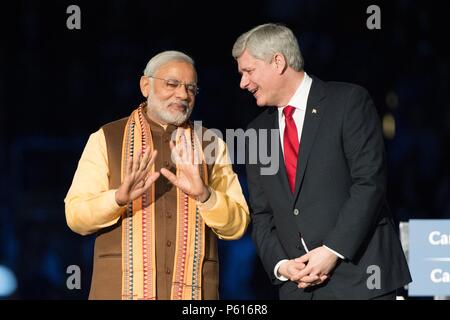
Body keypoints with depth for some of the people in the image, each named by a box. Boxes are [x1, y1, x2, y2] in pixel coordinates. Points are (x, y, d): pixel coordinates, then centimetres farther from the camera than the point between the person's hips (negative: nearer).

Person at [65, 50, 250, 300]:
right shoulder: (105, 139, 5)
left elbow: (236, 226, 4)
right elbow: (75, 216, -4)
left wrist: (203, 194, -14)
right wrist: (119, 198, -21)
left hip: (194, 289, 2)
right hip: (122, 288, -2)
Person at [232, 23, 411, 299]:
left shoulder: (349, 101, -2)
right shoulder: (258, 133, 15)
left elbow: (370, 182, -10)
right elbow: (262, 215, 13)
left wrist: (332, 250, -15)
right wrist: (280, 264, -5)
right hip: (298, 285, 5)